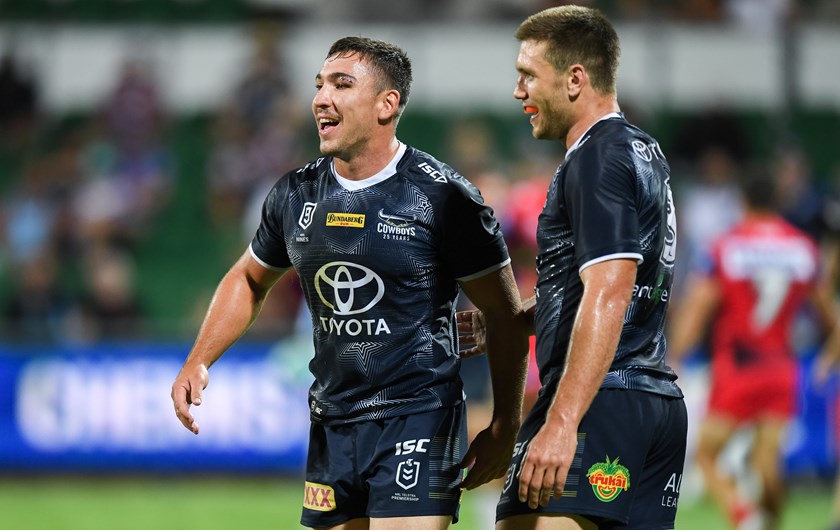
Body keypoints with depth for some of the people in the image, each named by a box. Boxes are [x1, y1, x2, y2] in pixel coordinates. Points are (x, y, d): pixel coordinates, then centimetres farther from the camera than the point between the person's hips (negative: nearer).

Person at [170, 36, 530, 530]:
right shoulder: (296, 194, 6)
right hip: (333, 428, 6)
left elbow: (508, 317, -4)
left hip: (418, 420, -6)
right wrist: (198, 362, 10)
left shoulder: (443, 197, -10)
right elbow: (248, 280, 24)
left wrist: (504, 428, -5)